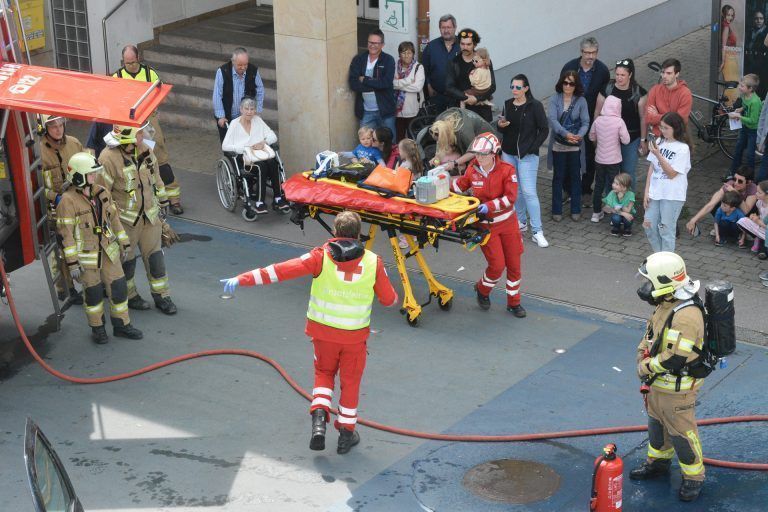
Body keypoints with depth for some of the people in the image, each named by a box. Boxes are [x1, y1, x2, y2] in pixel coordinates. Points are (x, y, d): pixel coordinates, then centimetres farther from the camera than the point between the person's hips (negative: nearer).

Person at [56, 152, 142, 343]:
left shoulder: (101, 192, 1)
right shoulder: (68, 201, -18)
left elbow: (114, 218, 11)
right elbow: (66, 234, -17)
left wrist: (123, 243, 12)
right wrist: (72, 263, -17)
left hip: (108, 251, 6)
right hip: (86, 256, -5)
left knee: (118, 287, 7)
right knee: (93, 292, 7)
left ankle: (121, 325, 22)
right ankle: (97, 328, 25)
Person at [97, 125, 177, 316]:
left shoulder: (145, 150, -1)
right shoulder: (109, 158, -22)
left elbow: (156, 178, 14)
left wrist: (162, 203, 19)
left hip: (150, 215, 6)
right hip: (125, 220, -5)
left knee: (154, 255, 11)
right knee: (127, 259, 10)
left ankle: (161, 296, 21)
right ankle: (129, 295, 29)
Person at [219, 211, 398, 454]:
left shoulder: (322, 256, -13)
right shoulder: (373, 262, -9)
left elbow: (283, 270, -20)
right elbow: (388, 299, 0)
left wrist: (243, 279, -21)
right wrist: (394, 298, 25)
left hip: (323, 331, 0)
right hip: (355, 335, 0)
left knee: (324, 373, 23)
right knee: (350, 381, 18)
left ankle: (319, 416, 2)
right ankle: (346, 434, 26)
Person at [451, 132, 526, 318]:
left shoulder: (507, 170, -15)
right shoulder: (472, 170, -6)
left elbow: (510, 198, -20)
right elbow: (458, 186, 12)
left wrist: (489, 206, -31)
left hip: (508, 223, 0)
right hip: (486, 225, 0)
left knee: (514, 264, 8)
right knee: (497, 265, -8)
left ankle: (514, 302, 25)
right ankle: (482, 290, 23)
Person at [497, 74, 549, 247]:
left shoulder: (535, 106, -8)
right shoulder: (508, 104, 8)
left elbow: (544, 130, -7)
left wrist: (532, 148, -13)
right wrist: (500, 125, -6)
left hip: (527, 155, -6)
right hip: (508, 153, 6)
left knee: (529, 192, -10)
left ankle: (537, 231, -8)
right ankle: (521, 222, 28)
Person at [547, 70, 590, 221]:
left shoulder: (581, 101, -2)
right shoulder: (555, 100, -3)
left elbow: (585, 122, -7)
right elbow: (553, 120, -15)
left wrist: (579, 135, -27)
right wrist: (566, 134, -30)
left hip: (575, 146, 0)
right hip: (558, 145, 0)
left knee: (575, 177, 9)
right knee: (558, 177, 7)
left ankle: (576, 210, 19)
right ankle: (557, 211, 16)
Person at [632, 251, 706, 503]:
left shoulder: (686, 316, -33)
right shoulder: (665, 304, -2)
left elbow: (675, 358, -33)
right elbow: (650, 333, 14)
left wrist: (647, 368, -19)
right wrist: (642, 356, -2)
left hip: (677, 387, -9)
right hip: (658, 383, 9)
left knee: (681, 432, 5)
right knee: (657, 423, 26)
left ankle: (694, 477, 23)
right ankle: (658, 462, 46)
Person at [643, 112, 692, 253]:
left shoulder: (682, 148, -12)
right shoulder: (659, 142, 4)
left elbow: (672, 173, -15)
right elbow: (652, 167, 8)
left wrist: (658, 155, -23)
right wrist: (647, 191, 5)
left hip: (672, 195, -6)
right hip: (655, 192, 6)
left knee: (666, 229, 0)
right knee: (649, 226, 7)